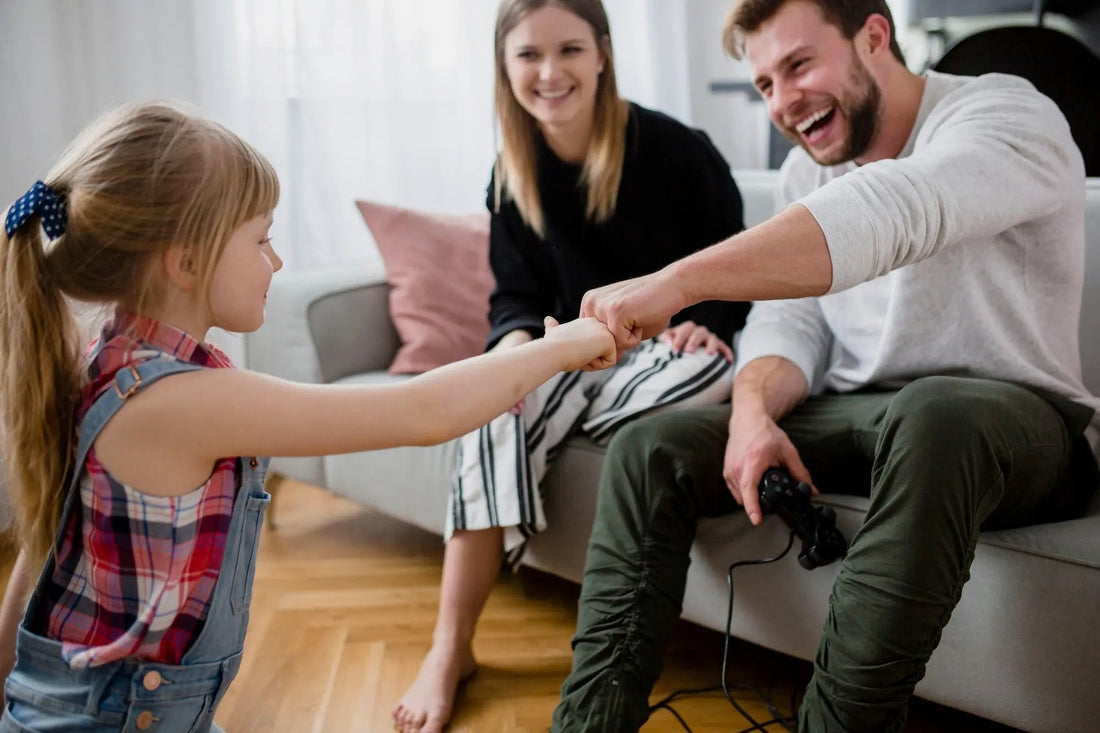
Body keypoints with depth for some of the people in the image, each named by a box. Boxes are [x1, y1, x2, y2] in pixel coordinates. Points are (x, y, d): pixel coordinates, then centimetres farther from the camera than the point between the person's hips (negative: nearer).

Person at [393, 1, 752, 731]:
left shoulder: (677, 150, -10)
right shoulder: (513, 175, 3)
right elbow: (517, 294, 6)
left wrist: (705, 326, -23)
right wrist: (514, 342, -17)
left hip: (676, 347, -3)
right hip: (580, 355, 3)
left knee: (701, 372, -38)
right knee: (499, 413, -28)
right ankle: (450, 649, -24)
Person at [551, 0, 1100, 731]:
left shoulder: (1006, 114, -14)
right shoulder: (807, 170, 10)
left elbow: (888, 213, -35)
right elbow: (789, 320, 5)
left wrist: (679, 281, -43)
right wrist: (754, 410, -18)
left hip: (1016, 417, -6)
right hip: (854, 417, 6)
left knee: (933, 415, -41)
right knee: (647, 449, -9)